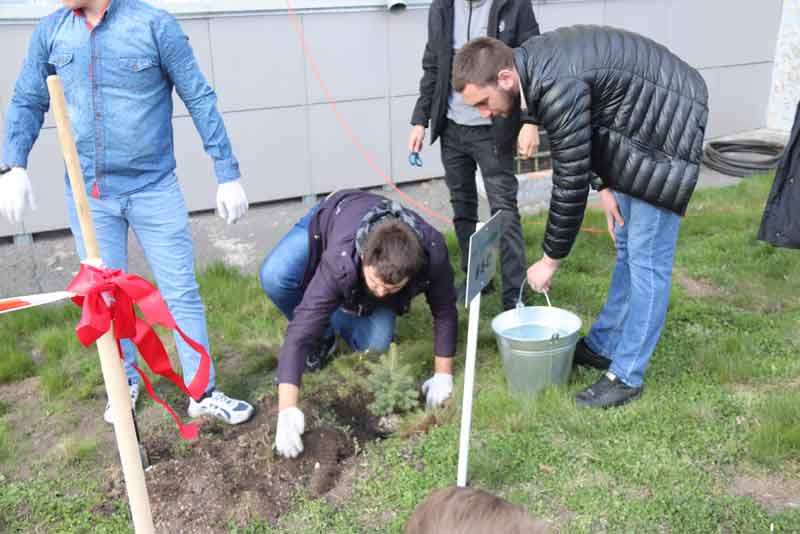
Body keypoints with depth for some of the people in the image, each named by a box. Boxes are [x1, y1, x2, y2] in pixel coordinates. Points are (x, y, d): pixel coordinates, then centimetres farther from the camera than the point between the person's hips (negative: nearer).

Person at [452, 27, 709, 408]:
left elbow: (570, 183, -28)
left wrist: (550, 261, -18)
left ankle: (627, 376, 4)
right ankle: (603, 345, 28)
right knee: (625, 248, 15)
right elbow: (578, 141, 10)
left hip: (666, 136, -10)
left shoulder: (558, 89, -33)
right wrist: (605, 187, 2)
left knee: (647, 259, -5)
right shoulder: (532, 65, -4)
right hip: (632, 133, 10)